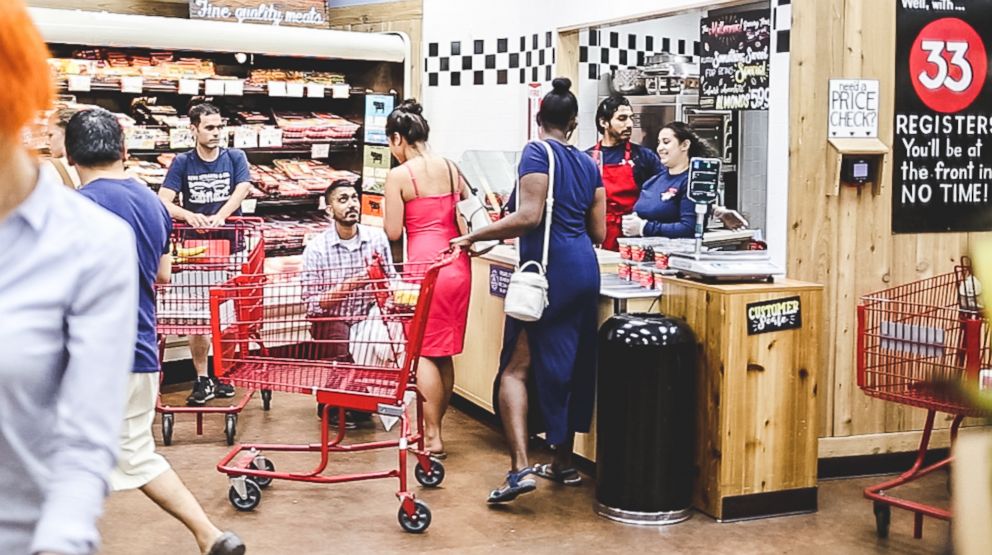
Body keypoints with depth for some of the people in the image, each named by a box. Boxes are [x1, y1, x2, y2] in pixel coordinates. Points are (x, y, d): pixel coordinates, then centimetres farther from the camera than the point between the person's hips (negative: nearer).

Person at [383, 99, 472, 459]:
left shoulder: (399, 176, -7)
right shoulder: (451, 168, 9)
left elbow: (393, 233, -6)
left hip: (426, 265, -6)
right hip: (458, 264, 6)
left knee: (424, 352, 4)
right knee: (445, 353, 13)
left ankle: (432, 437, 5)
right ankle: (434, 429, 22)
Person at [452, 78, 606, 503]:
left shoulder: (537, 153, -5)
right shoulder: (588, 164, 15)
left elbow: (529, 217, -17)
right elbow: (598, 233, 15)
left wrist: (473, 237, -10)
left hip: (548, 269, -7)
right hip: (585, 268, 7)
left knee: (516, 367, -6)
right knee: (571, 364, 15)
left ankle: (520, 467, -18)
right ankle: (564, 463, 24)